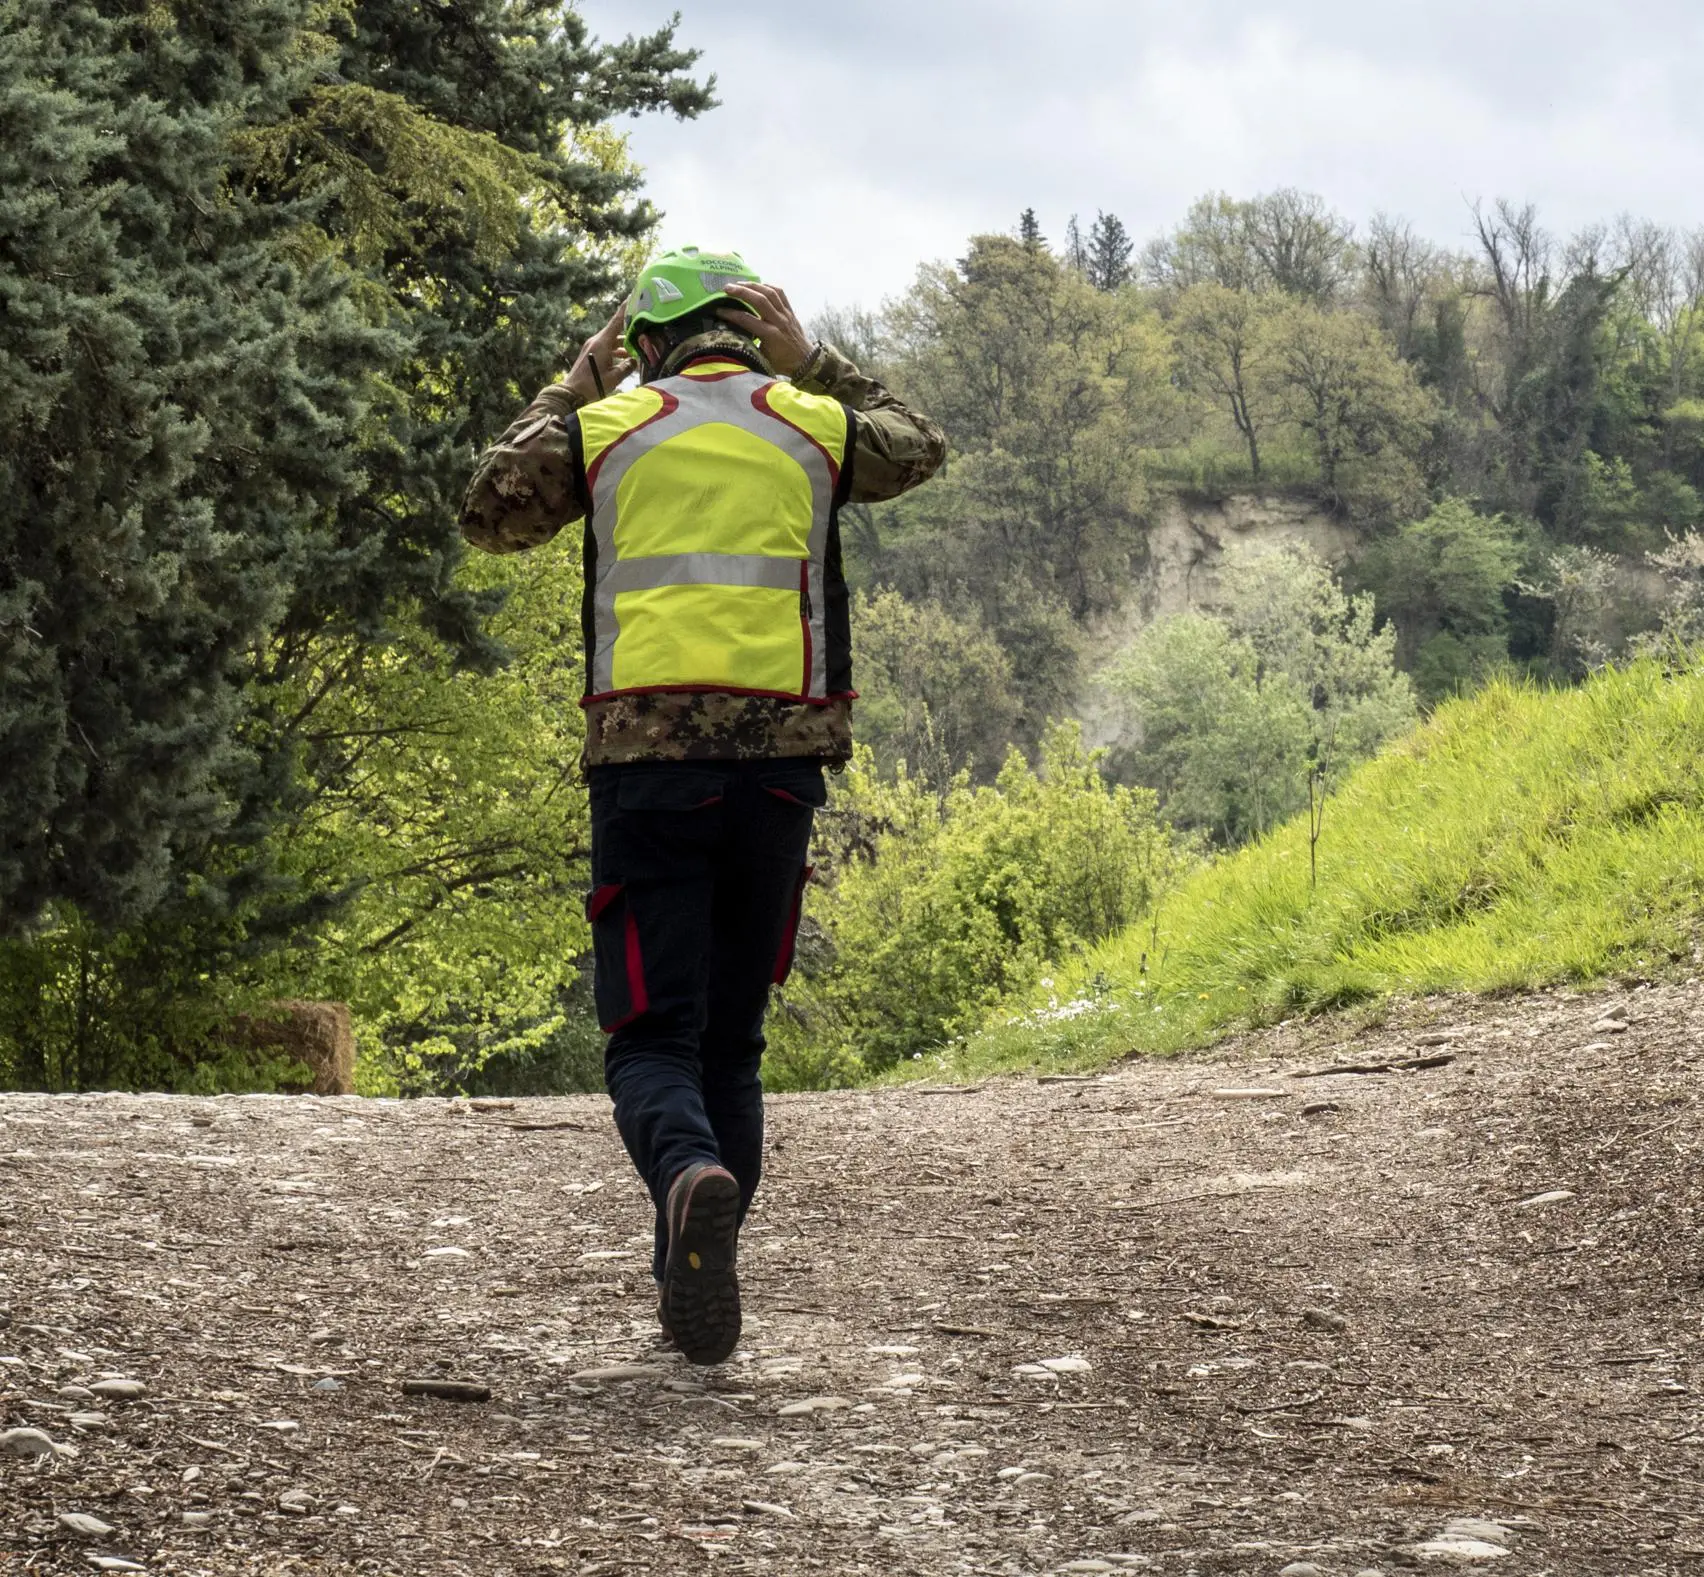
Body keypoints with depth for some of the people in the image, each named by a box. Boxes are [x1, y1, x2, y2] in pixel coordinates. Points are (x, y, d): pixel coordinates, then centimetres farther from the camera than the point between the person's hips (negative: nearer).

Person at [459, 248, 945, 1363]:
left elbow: (492, 517, 24)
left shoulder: (606, 428, 7)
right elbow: (920, 450, 33)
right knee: (732, 1042, 14)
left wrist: (575, 385, 29)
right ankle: (695, 1296, 12)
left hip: (647, 761, -2)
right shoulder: (814, 424, 11)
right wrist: (811, 361, 34)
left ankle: (692, 1175, -34)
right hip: (780, 760, 2)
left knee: (654, 1039, -1)